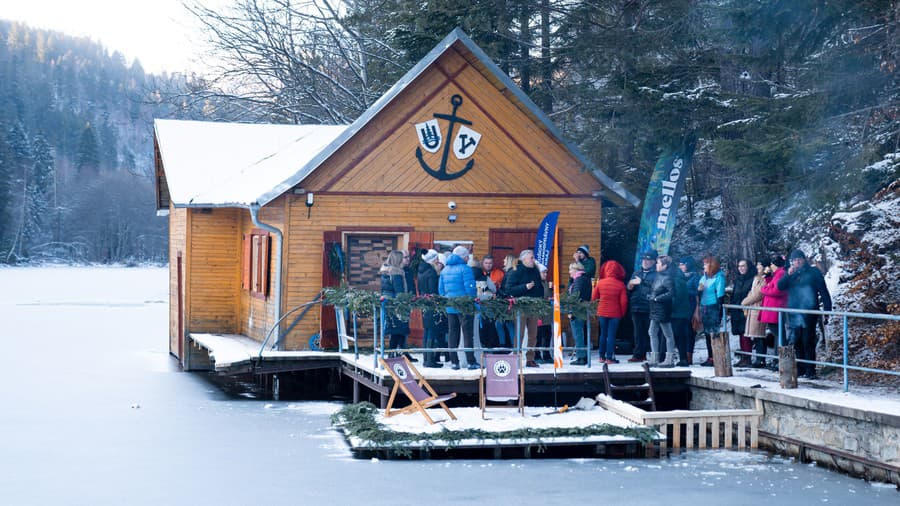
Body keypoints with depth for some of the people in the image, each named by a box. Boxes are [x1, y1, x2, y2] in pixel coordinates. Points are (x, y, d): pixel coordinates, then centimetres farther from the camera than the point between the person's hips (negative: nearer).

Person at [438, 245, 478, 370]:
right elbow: (470, 288, -13)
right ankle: (471, 362, -3)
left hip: (450, 307, 6)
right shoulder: (465, 269, -9)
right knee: (468, 333, -2)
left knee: (453, 334, 9)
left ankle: (454, 362, 9)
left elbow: (440, 289, 13)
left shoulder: (445, 270, 12)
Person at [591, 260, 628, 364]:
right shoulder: (620, 285, -9)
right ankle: (609, 358, 1)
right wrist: (622, 313, 6)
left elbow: (593, 298, 2)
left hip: (602, 313, 2)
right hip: (615, 314, -2)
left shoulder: (600, 283, -5)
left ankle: (602, 356, 18)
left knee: (603, 335, 14)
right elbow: (624, 301, -9)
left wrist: (596, 310, 20)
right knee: (611, 335, 2)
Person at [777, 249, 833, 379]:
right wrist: (788, 275, -15)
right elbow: (780, 286, 0)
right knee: (797, 343, 6)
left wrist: (827, 311, -5)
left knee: (808, 343, -6)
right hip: (794, 313, 4)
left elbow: (824, 292, 0)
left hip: (809, 313, -4)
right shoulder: (791, 274, 14)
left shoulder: (813, 272, 2)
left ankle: (810, 371, -3)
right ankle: (799, 369, 13)